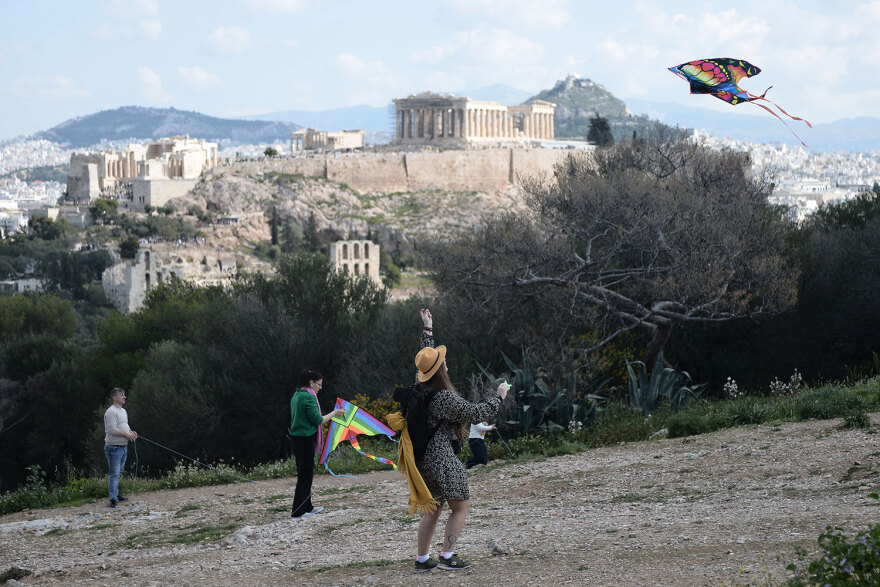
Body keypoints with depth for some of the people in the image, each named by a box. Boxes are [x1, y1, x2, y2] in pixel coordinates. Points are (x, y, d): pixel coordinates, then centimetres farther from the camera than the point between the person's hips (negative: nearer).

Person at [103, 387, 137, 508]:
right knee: (114, 474, -10)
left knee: (118, 472, 16)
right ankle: (113, 499, -10)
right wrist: (127, 434, -19)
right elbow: (112, 430, -21)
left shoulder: (123, 411, 18)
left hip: (123, 446, 9)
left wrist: (131, 432, 7)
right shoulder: (111, 412, -14)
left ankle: (115, 494, 26)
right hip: (114, 447, -9)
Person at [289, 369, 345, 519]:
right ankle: (297, 512, -3)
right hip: (306, 439, -10)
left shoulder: (296, 396, 13)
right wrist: (334, 414, -6)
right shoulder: (309, 397, -17)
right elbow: (317, 420, -17)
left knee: (304, 473, 16)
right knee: (306, 474, -4)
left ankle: (307, 507, 24)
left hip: (297, 438, 10)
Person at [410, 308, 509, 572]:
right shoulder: (445, 398, -20)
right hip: (441, 457, -9)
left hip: (423, 457, 9)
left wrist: (427, 330, 28)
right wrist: (499, 397, -3)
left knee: (432, 509, 15)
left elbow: (426, 356, 22)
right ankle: (447, 556, -4)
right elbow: (475, 413, -16)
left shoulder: (421, 387, 4)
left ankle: (422, 559, 16)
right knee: (461, 506, 0)